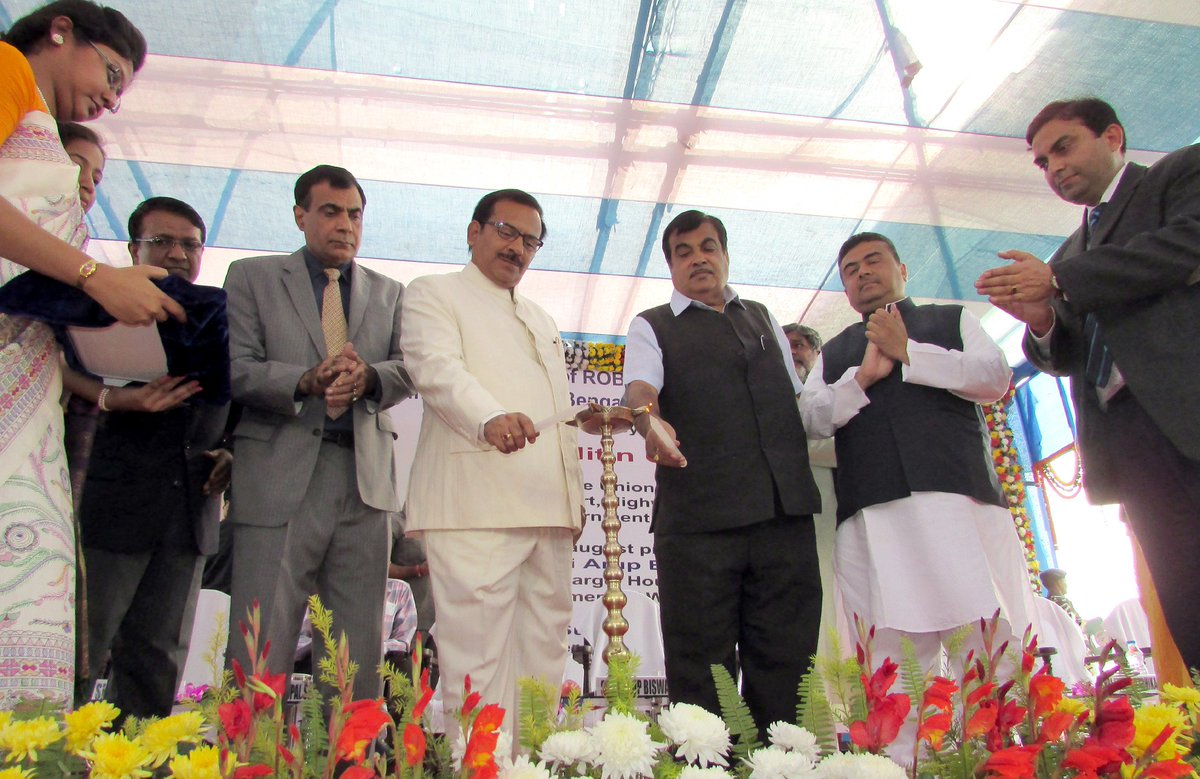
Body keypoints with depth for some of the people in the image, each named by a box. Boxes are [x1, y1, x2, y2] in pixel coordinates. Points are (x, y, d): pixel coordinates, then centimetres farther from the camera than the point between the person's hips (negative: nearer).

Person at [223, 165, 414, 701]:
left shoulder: (389, 293, 19)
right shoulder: (252, 277, 11)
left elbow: (412, 369, 5)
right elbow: (237, 368, -1)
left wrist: (367, 376, -16)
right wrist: (306, 381, -18)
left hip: (365, 477, 3)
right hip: (280, 475, -2)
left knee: (361, 652, 6)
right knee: (260, 648, -2)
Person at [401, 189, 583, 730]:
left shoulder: (542, 321, 29)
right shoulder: (433, 294, 9)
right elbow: (438, 368, -11)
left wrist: (574, 493, 17)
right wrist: (492, 418, -31)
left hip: (546, 505, 7)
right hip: (474, 503, -6)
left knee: (545, 655, 6)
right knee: (478, 658, -11)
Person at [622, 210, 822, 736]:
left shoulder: (764, 320, 25)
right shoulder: (652, 327, 11)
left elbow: (797, 399, 24)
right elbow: (640, 387, -8)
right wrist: (651, 421, -31)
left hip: (785, 509, 4)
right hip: (699, 515, -3)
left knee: (786, 657, 6)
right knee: (700, 668, 0)